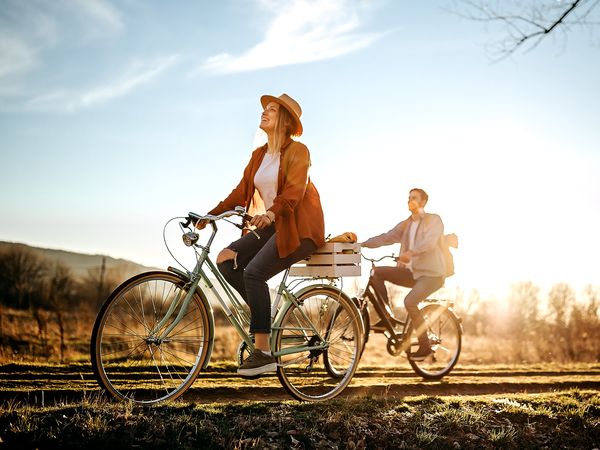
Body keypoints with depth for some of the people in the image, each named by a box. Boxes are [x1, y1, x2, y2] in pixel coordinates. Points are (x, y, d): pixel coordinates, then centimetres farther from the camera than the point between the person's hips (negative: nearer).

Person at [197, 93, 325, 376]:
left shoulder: (297, 151, -7)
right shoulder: (259, 155, 14)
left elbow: (294, 189, -23)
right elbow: (241, 192, 9)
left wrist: (271, 213, -41)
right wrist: (210, 214, -2)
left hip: (299, 227, -7)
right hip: (271, 226, 7)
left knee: (254, 271, -25)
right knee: (226, 260, -12)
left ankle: (263, 352, -22)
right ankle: (263, 314, 1)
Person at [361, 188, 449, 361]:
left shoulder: (434, 220, -4)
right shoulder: (405, 225, 14)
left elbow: (430, 242, -23)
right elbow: (386, 237, 6)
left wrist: (410, 252, -41)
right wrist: (361, 244, -8)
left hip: (431, 274, -6)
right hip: (412, 272, 6)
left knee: (410, 301, -29)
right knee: (377, 273, -9)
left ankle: (425, 347, -15)